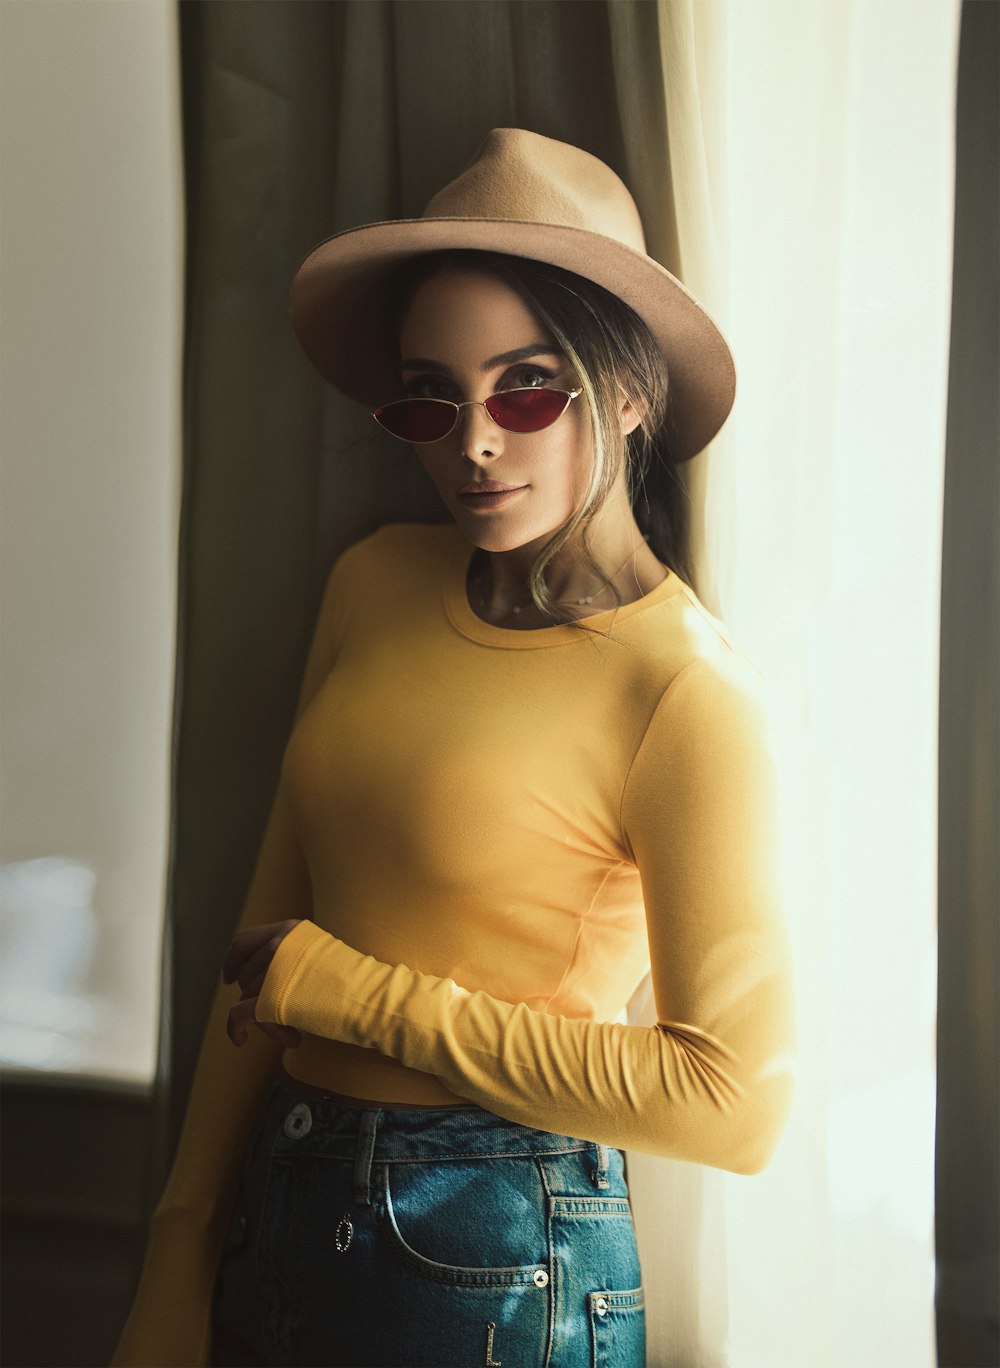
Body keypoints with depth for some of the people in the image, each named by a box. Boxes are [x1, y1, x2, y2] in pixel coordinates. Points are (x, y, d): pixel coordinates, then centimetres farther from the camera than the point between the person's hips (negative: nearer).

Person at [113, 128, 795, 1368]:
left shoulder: (685, 688, -16)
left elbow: (734, 1099, -20)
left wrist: (348, 989, -14)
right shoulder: (375, 585, 0)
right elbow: (271, 929, 4)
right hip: (283, 1206, 5)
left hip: (493, 1264, -5)